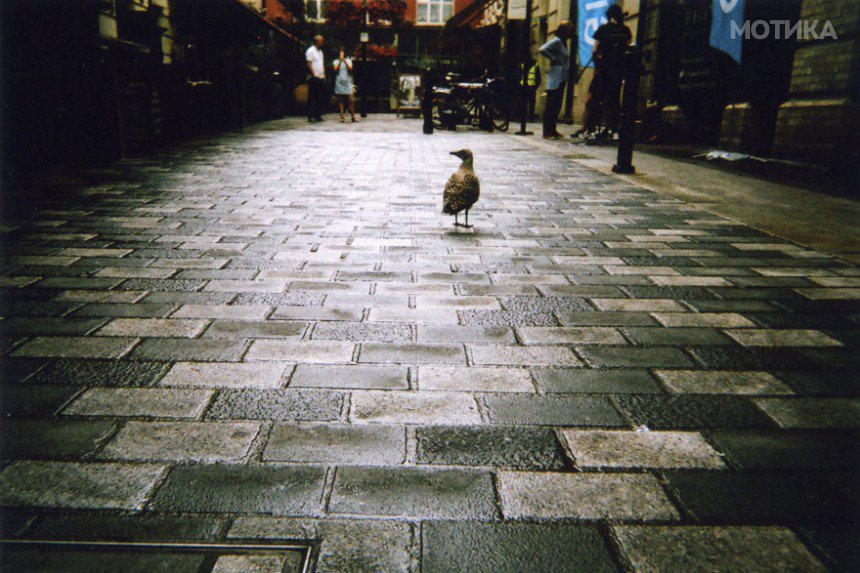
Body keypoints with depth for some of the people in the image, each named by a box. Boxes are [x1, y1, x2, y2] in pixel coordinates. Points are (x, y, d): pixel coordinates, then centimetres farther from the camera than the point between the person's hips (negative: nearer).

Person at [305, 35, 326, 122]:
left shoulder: (320, 52, 18)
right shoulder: (310, 51, -6)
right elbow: (309, 64, -12)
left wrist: (323, 74, 8)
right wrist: (314, 75, -14)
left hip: (321, 78, 8)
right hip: (314, 78, -8)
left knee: (320, 98, 6)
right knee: (312, 98, -5)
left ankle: (318, 115, 11)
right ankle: (311, 116, -3)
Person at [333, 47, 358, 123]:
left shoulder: (348, 60, 10)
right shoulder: (336, 61, 9)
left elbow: (350, 68, -6)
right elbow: (336, 69, -7)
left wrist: (344, 61, -16)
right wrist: (340, 61, -15)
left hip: (347, 82, 0)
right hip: (339, 82, 0)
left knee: (350, 100, -6)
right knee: (340, 100, -1)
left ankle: (353, 117, -2)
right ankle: (342, 116, 1)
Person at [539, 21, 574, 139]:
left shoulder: (563, 42, 18)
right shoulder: (556, 41, -9)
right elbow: (542, 49, -22)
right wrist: (553, 59, -15)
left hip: (562, 79, 9)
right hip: (555, 78, -9)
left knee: (557, 105, 10)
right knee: (551, 106, -6)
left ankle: (553, 130, 16)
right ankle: (547, 132, -4)